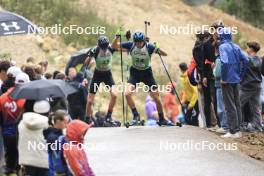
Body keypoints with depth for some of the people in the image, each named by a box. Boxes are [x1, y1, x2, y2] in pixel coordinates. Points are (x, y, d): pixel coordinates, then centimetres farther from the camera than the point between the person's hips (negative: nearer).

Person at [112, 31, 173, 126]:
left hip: (147, 73, -1)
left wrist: (157, 49, -38)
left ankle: (162, 120, 21)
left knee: (156, 98, 1)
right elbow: (114, 46, -8)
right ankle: (136, 116, -6)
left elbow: (164, 54, -19)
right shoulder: (131, 45, -13)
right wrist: (117, 37, -26)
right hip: (135, 73, 1)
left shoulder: (149, 46, -17)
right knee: (127, 93, -22)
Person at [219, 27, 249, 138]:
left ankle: (233, 131, -5)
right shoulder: (236, 47, 8)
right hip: (236, 80, 7)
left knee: (230, 106, -4)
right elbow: (245, 60, 7)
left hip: (228, 80, -7)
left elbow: (225, 62, -25)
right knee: (237, 104, 12)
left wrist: (223, 78, -17)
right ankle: (237, 130, 17)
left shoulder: (223, 47, -12)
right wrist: (240, 75, 13)